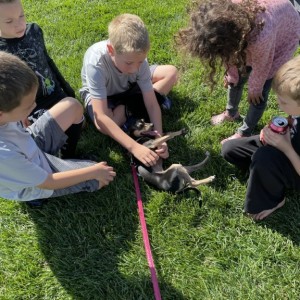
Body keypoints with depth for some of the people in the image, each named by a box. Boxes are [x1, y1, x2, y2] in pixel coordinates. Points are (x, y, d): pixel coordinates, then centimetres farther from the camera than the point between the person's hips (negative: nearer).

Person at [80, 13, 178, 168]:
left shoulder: (137, 57, -31)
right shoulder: (95, 62, -42)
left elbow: (151, 104, -25)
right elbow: (101, 117, -45)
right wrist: (134, 147, -51)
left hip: (129, 86, 3)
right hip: (100, 92, -3)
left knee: (171, 72, -10)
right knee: (103, 125, -36)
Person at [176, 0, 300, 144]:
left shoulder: (260, 38, -47)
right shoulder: (224, 15, -33)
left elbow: (261, 68, -24)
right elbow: (229, 53, -11)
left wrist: (254, 89, -7)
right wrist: (231, 75, 1)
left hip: (284, 34, -5)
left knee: (259, 91, -1)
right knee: (236, 78, 12)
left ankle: (244, 133, 19)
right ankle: (231, 113, 40)